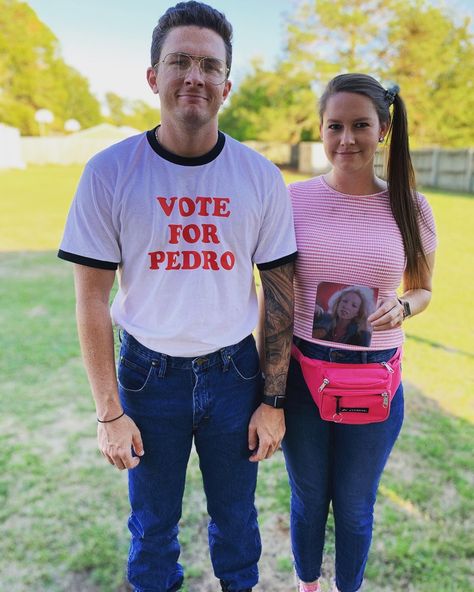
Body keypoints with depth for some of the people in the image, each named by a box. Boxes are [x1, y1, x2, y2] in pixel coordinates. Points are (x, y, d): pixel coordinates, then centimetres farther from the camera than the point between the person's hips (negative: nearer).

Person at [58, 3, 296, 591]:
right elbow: (92, 301, -7)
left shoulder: (262, 178, -7)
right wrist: (109, 413, -6)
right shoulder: (109, 173, -11)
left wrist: (273, 400, -2)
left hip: (234, 372, 1)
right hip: (149, 374, -1)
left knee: (235, 517, 22)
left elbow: (280, 296, -2)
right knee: (152, 524, 20)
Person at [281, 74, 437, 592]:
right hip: (302, 371, 0)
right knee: (308, 499, 20)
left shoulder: (410, 208, -4)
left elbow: (422, 288, 9)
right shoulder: (294, 199, -6)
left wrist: (402, 307, -15)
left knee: (355, 507, 19)